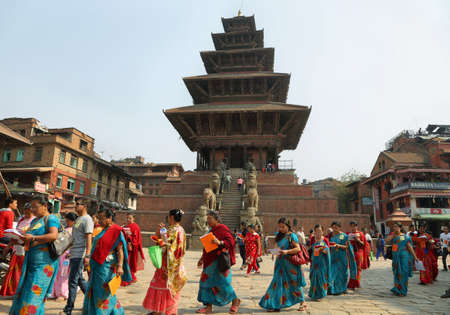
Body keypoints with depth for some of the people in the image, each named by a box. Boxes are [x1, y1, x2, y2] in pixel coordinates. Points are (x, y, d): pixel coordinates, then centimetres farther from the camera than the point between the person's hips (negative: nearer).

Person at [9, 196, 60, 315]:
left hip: (44, 261, -8)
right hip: (31, 261, 8)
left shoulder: (51, 218, -5)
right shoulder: (34, 221, 20)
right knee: (23, 292, 9)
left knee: (36, 294, -7)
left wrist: (33, 238, -26)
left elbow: (54, 235, -20)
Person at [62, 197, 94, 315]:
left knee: (73, 281, -4)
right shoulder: (78, 219, 17)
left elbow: (89, 239, -19)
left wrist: (87, 255, -25)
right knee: (79, 279, 14)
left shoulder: (87, 219, -12)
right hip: (74, 255, 9)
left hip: (79, 255, -9)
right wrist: (69, 251, 22)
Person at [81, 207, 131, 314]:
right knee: (93, 291, 15)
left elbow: (120, 250, -19)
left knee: (103, 292, -2)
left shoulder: (116, 231, -13)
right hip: (97, 266, 9)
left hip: (106, 267, -9)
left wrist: (119, 266, -29)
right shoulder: (103, 230, 14)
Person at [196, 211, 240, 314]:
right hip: (210, 262, 8)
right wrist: (202, 258, 20)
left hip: (219, 261, -8)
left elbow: (230, 241, -17)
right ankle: (209, 307, 14)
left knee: (221, 282, -4)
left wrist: (220, 242, -32)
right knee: (206, 282, 6)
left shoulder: (222, 228, -9)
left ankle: (235, 300, 19)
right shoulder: (211, 231, 15)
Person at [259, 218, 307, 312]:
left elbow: (298, 248, -14)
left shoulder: (292, 235, -8)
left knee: (294, 283, 3)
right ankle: (276, 305, 9)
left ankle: (302, 303, 21)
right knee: (278, 283, 4)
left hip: (290, 263, -6)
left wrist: (287, 251, -25)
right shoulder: (279, 235, 11)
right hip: (280, 262, 6)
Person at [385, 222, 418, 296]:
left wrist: (415, 256, -6)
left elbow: (409, 247, -1)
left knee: (403, 273, -2)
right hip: (395, 257, 4)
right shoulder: (393, 236, 10)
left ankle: (403, 291, 7)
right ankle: (397, 289, 21)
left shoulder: (405, 236, 0)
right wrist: (394, 233, -2)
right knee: (397, 273, 10)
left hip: (403, 256, -4)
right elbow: (387, 239, -9)